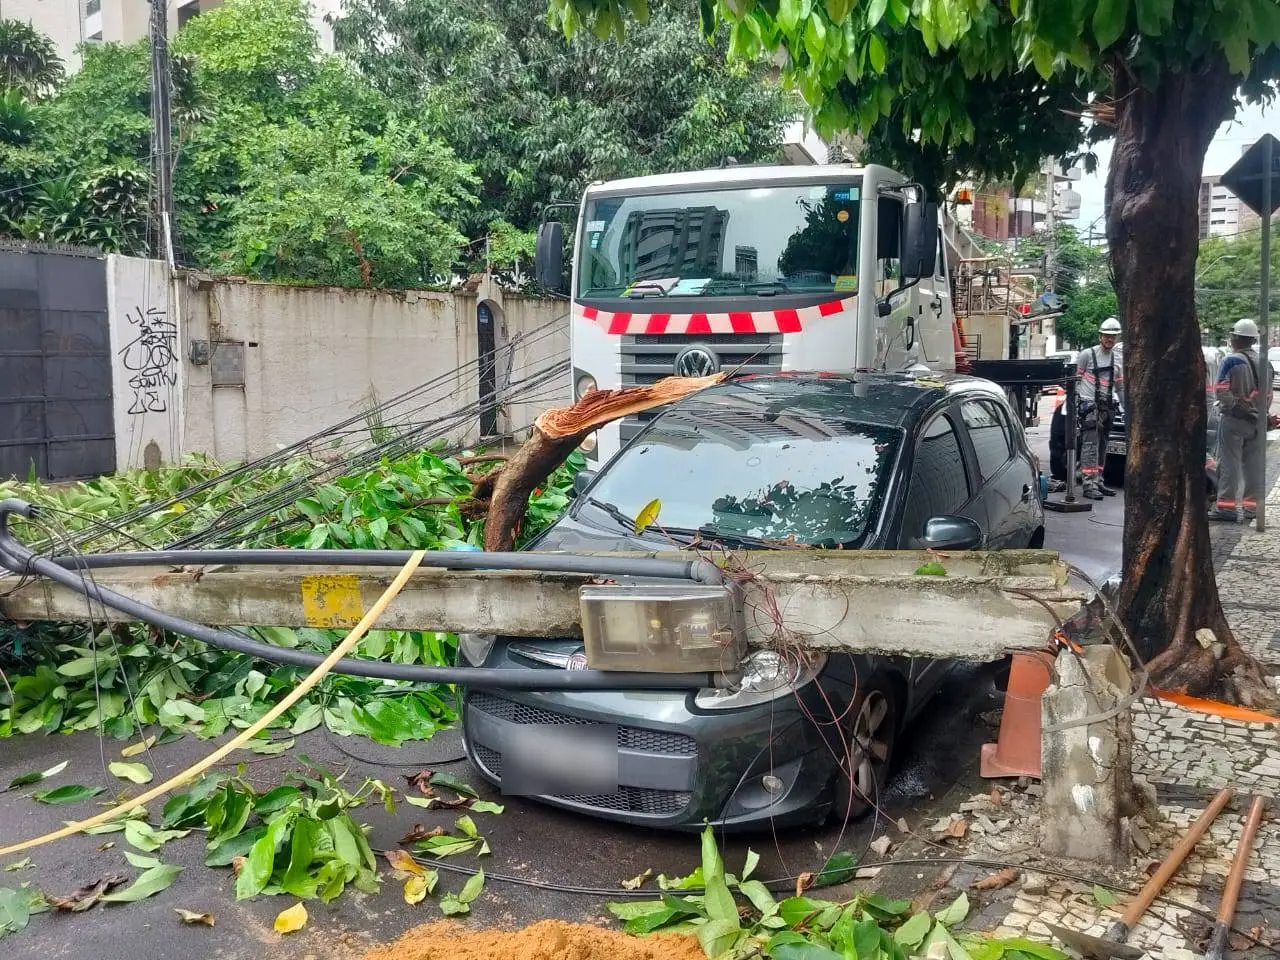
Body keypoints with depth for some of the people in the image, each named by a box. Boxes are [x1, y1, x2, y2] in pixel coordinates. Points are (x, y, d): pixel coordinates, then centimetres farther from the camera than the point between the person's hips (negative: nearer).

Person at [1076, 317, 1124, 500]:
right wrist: (1074, 402, -11)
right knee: (1091, 444, -13)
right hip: (1088, 405, -6)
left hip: (1107, 407, 6)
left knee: (1102, 446, 11)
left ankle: (1098, 481, 20)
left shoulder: (1118, 359, 15)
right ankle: (1089, 485, -17)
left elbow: (1120, 386, 21)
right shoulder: (1087, 354, -3)